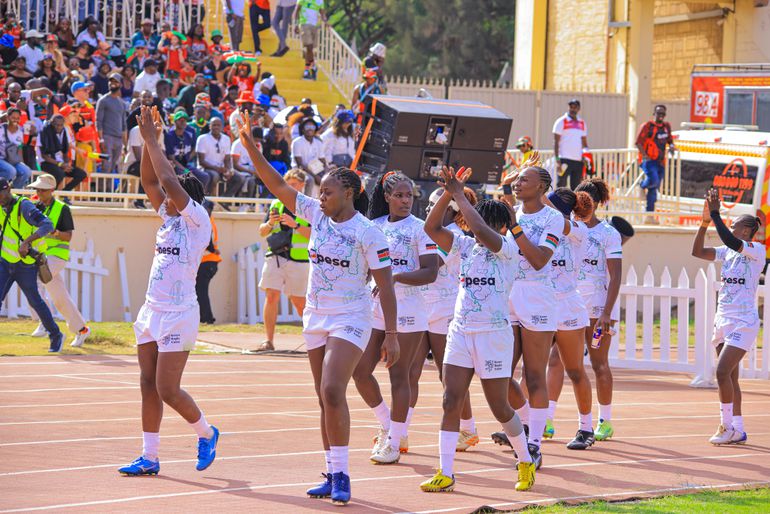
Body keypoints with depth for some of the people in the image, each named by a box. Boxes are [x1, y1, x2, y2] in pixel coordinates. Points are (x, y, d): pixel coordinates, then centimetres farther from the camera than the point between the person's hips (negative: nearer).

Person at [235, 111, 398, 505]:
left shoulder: (369, 233, -12)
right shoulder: (315, 215, 4)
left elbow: (386, 286, -11)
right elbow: (276, 183, 4)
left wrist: (391, 335, -13)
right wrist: (249, 145, -5)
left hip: (350, 321, -7)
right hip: (316, 320, 7)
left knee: (332, 391, -20)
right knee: (326, 399, 9)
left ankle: (341, 475, -14)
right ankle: (333, 476, 15)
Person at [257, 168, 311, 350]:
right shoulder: (276, 204, 13)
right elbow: (262, 232, 16)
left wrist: (295, 225, -20)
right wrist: (270, 223, -5)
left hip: (298, 260, -3)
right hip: (275, 256, 3)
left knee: (299, 301, 4)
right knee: (271, 296, -9)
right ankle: (268, 340, -7)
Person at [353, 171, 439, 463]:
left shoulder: (419, 228, -6)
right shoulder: (374, 226, 10)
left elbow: (430, 273, -13)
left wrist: (395, 277, -23)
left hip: (406, 307, -6)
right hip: (375, 306, 6)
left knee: (399, 375, -4)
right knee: (360, 371, 1)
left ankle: (395, 442, 3)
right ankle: (386, 425, 22)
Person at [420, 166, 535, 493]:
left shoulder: (507, 248, -7)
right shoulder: (466, 246, 10)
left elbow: (483, 232, -27)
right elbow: (431, 227, 3)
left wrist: (459, 196, -21)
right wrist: (448, 193, -8)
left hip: (493, 334, -5)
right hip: (460, 331, 5)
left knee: (499, 406, 3)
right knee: (451, 400, -4)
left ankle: (525, 462, 24)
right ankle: (445, 473, -3)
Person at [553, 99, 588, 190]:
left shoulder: (582, 123, 15)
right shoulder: (561, 122, 0)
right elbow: (556, 142, -4)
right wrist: (557, 160, -13)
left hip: (579, 161, 5)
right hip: (565, 160, -5)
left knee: (576, 188, 7)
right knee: (561, 186, -7)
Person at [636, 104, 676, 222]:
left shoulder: (667, 126, 14)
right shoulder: (647, 126, -5)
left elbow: (670, 140, 27)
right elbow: (639, 142, -8)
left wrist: (671, 146, 4)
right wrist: (644, 155, -19)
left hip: (660, 162, 6)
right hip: (649, 160, -6)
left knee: (654, 188, 7)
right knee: (653, 180, -29)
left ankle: (650, 216, 11)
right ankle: (642, 186, 7)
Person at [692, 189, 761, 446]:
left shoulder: (757, 250, -9)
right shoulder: (728, 251, 12)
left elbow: (731, 241, -26)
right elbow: (698, 251, 6)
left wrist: (715, 214, -23)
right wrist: (705, 222, -4)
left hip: (743, 322, -8)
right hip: (723, 319, 8)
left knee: (723, 371, -16)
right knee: (729, 376, 8)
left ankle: (726, 425, -7)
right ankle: (737, 430, 14)